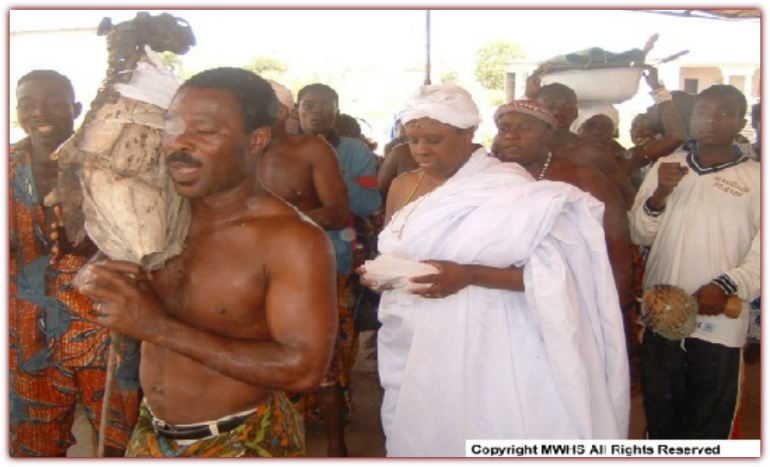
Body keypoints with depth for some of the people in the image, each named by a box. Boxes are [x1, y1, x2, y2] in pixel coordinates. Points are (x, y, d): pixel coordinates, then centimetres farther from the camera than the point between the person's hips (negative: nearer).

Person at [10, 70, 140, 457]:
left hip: (105, 334, -3)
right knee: (35, 447, 18)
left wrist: (88, 242, -26)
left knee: (120, 442, 8)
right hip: (30, 340, 3)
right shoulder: (11, 168, 2)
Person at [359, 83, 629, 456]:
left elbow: (548, 270, -14)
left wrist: (470, 275, -23)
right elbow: (386, 255, 19)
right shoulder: (403, 187, 8)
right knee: (418, 436, 13)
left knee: (479, 435, 2)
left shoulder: (509, 190, -9)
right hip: (412, 345, 5)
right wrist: (379, 273, -4)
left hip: (479, 348, -5)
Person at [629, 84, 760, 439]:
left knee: (709, 425, 11)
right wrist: (660, 194, -11)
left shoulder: (754, 178, -5)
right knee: (660, 417, 17)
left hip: (719, 323, -3)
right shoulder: (666, 168, 8)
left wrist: (728, 285, -26)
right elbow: (640, 235, 5)